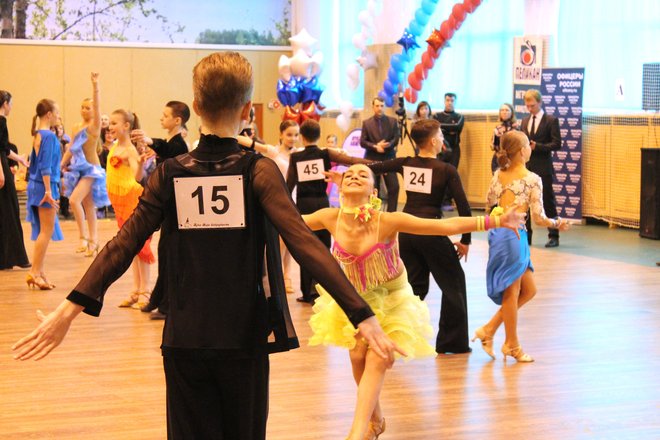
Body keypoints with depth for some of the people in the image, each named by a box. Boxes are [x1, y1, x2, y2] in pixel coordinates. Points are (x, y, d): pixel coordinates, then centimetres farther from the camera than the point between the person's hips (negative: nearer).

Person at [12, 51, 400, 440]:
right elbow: (304, 244, -19)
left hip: (184, 339, 2)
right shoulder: (258, 170, -9)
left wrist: (72, 307, -6)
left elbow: (124, 245, -7)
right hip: (243, 337, -2)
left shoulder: (170, 174, -1)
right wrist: (361, 314, -23)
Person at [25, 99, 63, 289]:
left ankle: (39, 272, 14)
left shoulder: (38, 135, 13)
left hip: (35, 186, 9)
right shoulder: (49, 136, -14)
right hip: (45, 186, -9)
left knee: (42, 231, 12)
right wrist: (48, 191, -21)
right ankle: (35, 272, -7)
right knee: (47, 231, -6)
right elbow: (45, 166, -19)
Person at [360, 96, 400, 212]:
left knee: (394, 187, -8)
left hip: (389, 159, 1)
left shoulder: (392, 121, 6)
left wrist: (387, 145, -20)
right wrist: (375, 147, -17)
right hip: (372, 159, 0)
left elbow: (396, 139, 0)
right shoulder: (366, 123, 4)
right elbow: (362, 142, -2)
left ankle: (391, 213, -1)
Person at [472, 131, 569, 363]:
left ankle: (489, 329, 17)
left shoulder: (498, 174, 8)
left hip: (497, 232, 8)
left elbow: (490, 201, 21)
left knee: (529, 290, 18)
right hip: (514, 235, -8)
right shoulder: (532, 179, -12)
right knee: (512, 292, 5)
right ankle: (512, 345, 17)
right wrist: (556, 223, 7)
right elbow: (538, 218, -10)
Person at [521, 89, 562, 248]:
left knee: (548, 201, 1)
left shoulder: (551, 120, -3)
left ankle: (553, 236, 7)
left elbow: (557, 144, -9)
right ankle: (526, 235, 12)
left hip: (542, 168, -5)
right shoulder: (525, 121, 14)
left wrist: (537, 146, -19)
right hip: (526, 166, 5)